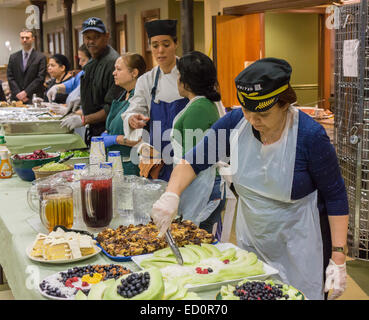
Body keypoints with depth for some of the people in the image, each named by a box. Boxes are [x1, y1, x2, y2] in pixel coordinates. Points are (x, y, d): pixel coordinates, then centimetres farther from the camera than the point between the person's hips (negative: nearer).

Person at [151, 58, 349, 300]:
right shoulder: (236, 122, -11)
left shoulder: (310, 135, -22)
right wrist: (171, 195, -20)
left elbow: (335, 197, -15)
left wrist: (338, 259, -16)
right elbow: (194, 160, -2)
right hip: (250, 241, 5)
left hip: (299, 248, -4)